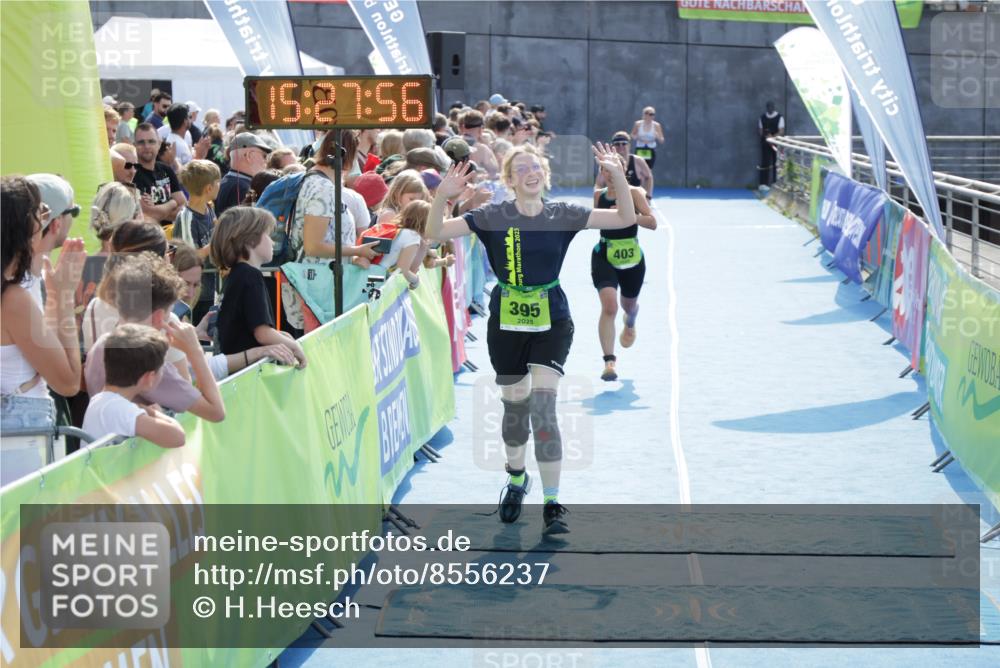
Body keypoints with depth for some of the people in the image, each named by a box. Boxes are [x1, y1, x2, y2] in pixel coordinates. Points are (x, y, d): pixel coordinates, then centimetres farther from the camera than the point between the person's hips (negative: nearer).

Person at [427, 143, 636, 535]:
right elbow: (435, 234, -11)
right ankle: (516, 479, 41)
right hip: (506, 325, 1)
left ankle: (552, 503, -9)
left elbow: (625, 219, -6)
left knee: (542, 407, -14)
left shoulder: (562, 215, -5)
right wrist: (442, 196, -29)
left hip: (552, 324, -1)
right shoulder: (493, 217, -6)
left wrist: (618, 175, -21)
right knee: (514, 407, 13)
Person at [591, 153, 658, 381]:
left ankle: (629, 324, 63)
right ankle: (609, 360, -21)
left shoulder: (633, 193, -8)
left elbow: (652, 222, -18)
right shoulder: (598, 196, 1)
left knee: (629, 305, 22)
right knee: (609, 306, -20)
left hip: (632, 258, 0)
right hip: (604, 257, 0)